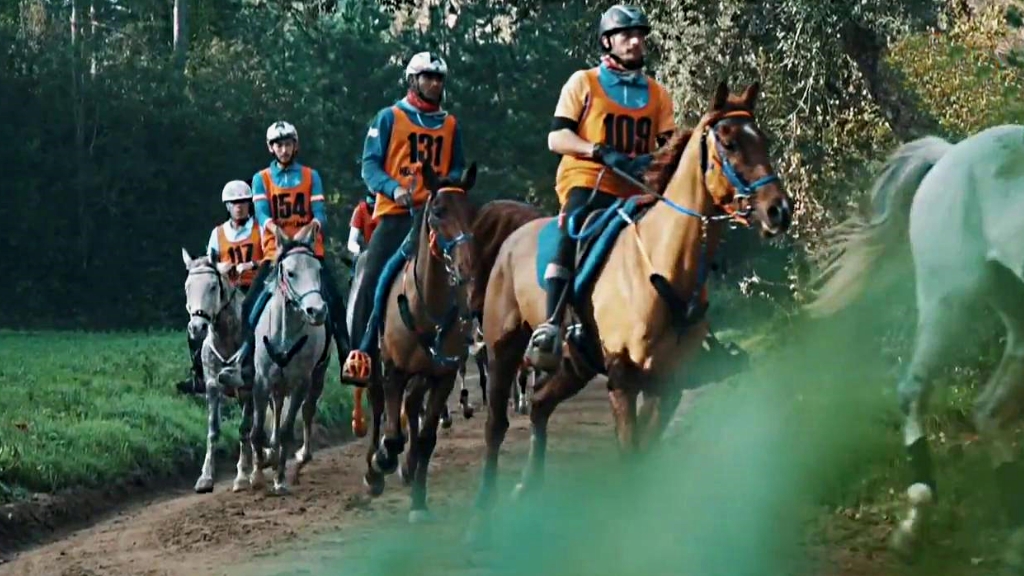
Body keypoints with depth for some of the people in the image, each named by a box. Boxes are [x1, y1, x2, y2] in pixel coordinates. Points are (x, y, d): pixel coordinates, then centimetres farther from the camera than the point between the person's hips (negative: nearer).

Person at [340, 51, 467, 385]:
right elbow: (370, 165, 0)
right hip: (396, 213, -3)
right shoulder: (390, 118, 6)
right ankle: (359, 355, -9)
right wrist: (394, 189, -18)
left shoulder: (450, 125, 17)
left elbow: (457, 169, 19)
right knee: (373, 281, -11)